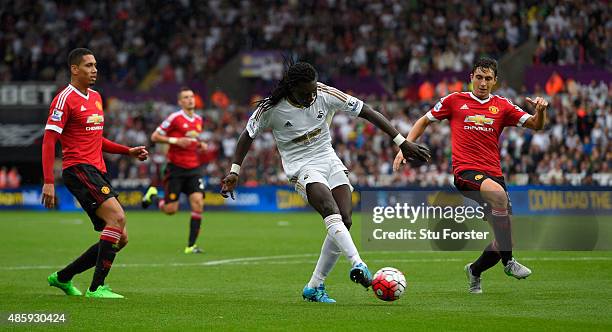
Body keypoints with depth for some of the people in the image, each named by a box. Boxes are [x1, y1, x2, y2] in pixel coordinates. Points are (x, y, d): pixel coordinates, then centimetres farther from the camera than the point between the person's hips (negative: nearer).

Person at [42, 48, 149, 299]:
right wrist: (48, 182, -20)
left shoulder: (96, 97, 19)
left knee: (120, 238, 5)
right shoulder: (65, 99, -7)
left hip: (98, 173, 9)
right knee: (117, 217, -26)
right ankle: (96, 287, -22)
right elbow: (48, 141, -12)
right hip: (78, 169, -9)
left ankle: (62, 277, 18)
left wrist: (129, 151, 17)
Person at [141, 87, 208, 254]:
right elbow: (154, 136, -6)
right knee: (170, 209, -4)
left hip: (194, 168, 5)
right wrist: (174, 140, -17)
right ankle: (152, 196, 30)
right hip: (176, 168, -5)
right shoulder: (174, 118, -8)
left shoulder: (198, 119, 11)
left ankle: (191, 245, -7)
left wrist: (200, 145, 7)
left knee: (198, 204, -11)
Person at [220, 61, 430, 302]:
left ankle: (314, 288, -1)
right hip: (301, 167, -4)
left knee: (345, 220, -11)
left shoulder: (326, 94, -9)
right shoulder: (271, 108, -13)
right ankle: (357, 265, -50)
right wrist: (234, 171, -1)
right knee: (332, 212, -31)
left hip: (330, 161, 4)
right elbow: (248, 135, 4)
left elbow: (367, 112, -4)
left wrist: (402, 142, -5)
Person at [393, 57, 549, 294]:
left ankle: (475, 271, 32)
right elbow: (424, 121, 18)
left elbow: (536, 125, 7)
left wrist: (540, 111, -14)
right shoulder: (454, 101, 8)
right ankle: (508, 262, -29)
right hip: (465, 171, -4)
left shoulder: (502, 106, 12)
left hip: (494, 174, 4)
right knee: (498, 194, -36)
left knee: (504, 238, 1)